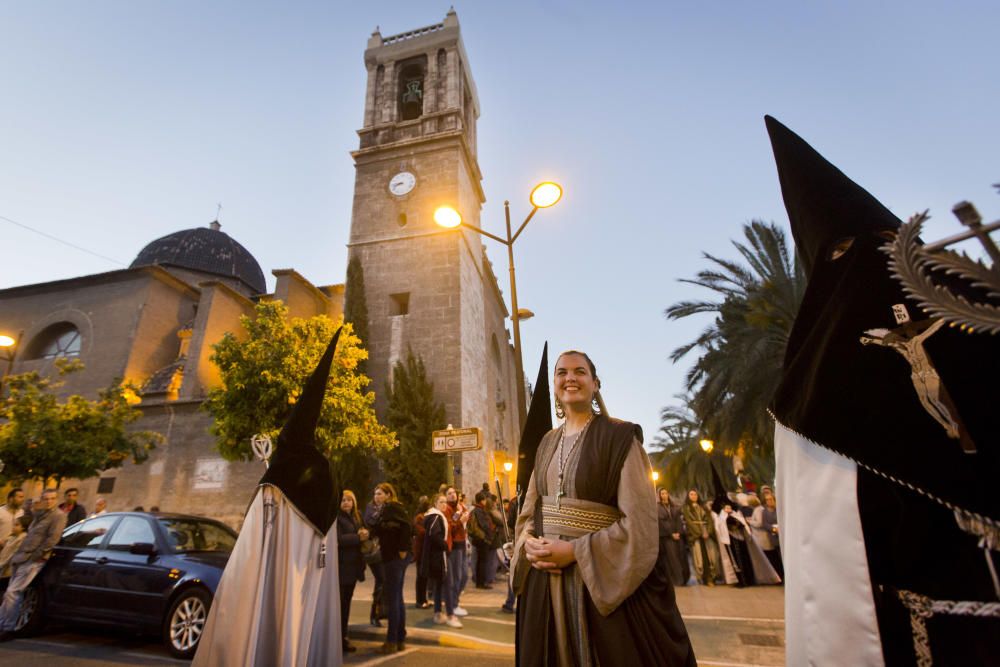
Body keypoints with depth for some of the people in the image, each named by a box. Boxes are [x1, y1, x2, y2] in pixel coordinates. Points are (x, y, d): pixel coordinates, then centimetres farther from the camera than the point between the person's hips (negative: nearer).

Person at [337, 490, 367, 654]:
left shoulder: (356, 516, 14)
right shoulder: (336, 517, -10)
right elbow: (338, 539, -21)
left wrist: (364, 533, -6)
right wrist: (358, 537, -18)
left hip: (353, 564, 7)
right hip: (341, 565, -7)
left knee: (346, 601, 13)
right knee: (339, 602, -2)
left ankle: (343, 637, 22)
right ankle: (337, 639, 6)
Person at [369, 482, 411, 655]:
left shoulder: (392, 507, -12)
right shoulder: (384, 510, 17)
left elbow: (406, 527, -23)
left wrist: (403, 549, -21)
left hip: (395, 557, -10)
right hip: (391, 556, 10)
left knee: (392, 599, -2)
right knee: (397, 598, 15)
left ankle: (392, 641, 7)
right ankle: (400, 639, 24)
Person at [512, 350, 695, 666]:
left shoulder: (620, 437, -9)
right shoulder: (548, 443, 7)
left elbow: (638, 523, -15)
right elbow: (528, 511, 11)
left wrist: (574, 551, -19)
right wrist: (529, 545, -9)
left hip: (601, 579, -5)